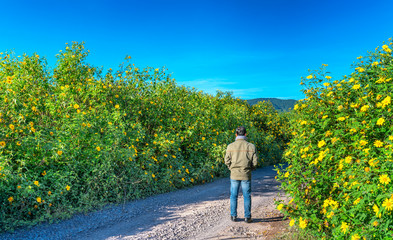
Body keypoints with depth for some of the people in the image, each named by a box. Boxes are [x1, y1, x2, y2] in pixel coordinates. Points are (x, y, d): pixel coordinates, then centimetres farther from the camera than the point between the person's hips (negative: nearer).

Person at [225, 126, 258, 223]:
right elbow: (255, 162, -3)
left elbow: (227, 161, -4)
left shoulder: (230, 146, -4)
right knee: (247, 196, 9)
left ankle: (233, 216, 16)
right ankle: (247, 217, 13)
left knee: (234, 196, 11)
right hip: (246, 175, 0)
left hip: (234, 174, 0)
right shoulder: (251, 146, -4)